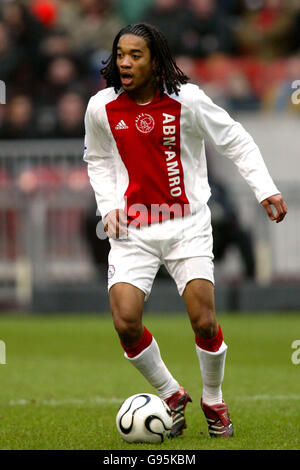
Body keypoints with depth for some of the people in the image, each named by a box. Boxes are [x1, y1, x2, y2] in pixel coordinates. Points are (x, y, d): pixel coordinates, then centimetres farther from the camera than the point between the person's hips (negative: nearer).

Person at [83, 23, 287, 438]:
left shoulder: (187, 100, -10)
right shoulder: (102, 108, -3)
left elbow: (236, 141, 2)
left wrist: (265, 189, -4)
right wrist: (108, 205, 2)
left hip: (187, 225, -2)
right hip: (133, 230, 2)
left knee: (204, 322, -10)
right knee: (126, 323, -14)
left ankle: (214, 402, 19)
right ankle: (171, 396, 12)